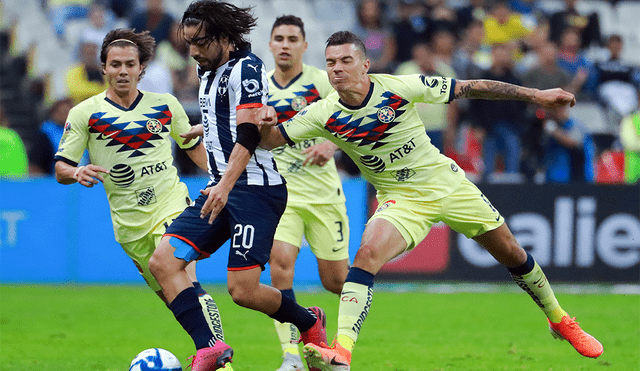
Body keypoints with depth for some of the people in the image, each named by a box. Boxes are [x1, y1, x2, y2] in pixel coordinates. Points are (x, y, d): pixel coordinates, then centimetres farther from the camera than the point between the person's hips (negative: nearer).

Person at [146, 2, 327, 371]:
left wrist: (225, 185, -32)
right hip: (220, 189, 9)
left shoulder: (247, 68, -11)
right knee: (163, 261, -11)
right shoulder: (209, 73, 17)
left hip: (256, 188, -9)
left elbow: (248, 134, -22)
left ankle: (309, 323, 15)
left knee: (243, 290, -14)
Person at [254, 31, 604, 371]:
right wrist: (265, 126, -38)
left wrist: (536, 95, -9)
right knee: (367, 253, -27)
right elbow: (270, 140, -13)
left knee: (511, 253, 8)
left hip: (448, 184, 0)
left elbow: (469, 88, -11)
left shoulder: (398, 87, -19)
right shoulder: (324, 114, -14)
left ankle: (559, 320, 33)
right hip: (400, 199, 0)